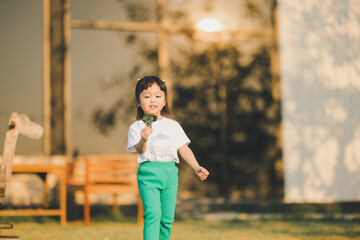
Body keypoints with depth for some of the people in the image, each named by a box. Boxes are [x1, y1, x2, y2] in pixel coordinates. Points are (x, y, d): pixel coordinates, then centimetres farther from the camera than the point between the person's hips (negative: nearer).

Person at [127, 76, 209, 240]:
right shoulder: (137, 127, 3)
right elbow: (140, 150, -11)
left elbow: (183, 149, 12)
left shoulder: (173, 126, 13)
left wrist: (197, 168, 1)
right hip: (149, 172, -4)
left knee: (167, 218, 6)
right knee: (153, 213, -18)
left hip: (170, 172, 4)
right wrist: (144, 140, -33)